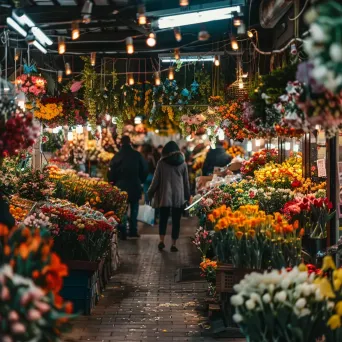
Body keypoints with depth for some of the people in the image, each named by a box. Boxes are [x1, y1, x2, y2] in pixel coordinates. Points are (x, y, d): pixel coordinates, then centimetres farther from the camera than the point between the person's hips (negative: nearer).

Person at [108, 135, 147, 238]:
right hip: (135, 186, 0)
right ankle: (133, 231, 7)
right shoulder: (137, 155, -4)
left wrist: (114, 182, 12)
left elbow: (111, 173, -3)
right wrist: (141, 181, 15)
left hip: (121, 186, 0)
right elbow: (144, 170, 1)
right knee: (134, 209, 10)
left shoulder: (117, 156, -5)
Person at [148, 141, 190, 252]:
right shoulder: (182, 163, 3)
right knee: (176, 220, 4)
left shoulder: (161, 163, -3)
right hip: (179, 196, 1)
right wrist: (187, 195, 18)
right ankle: (174, 244, 4)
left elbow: (156, 180, -1)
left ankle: (162, 240, -1)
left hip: (165, 195, -1)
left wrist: (150, 193, 10)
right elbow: (186, 181, 8)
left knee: (163, 218, 10)